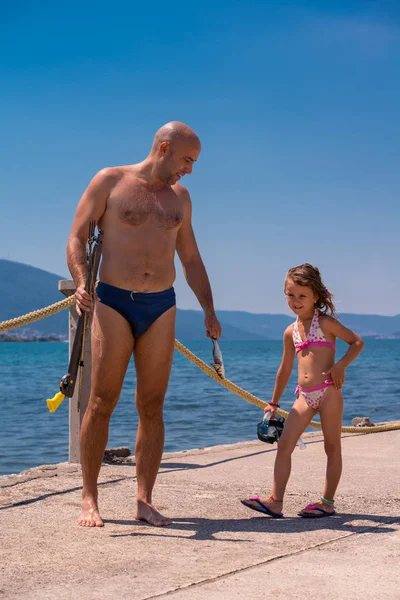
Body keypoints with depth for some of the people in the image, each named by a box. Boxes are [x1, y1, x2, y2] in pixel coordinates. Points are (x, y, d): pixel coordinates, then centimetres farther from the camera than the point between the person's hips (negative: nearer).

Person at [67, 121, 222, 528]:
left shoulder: (179, 197, 15)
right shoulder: (110, 182, 1)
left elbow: (191, 260, 21)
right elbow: (77, 238, -3)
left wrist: (208, 309, 12)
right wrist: (80, 283, -20)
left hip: (161, 307, 4)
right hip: (113, 301, -4)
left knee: (152, 406, 1)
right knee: (101, 401, -6)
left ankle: (144, 501, 5)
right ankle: (89, 500, 2)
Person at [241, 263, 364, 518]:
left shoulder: (325, 322, -3)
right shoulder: (291, 332, 12)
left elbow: (357, 341, -2)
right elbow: (285, 369, 21)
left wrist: (341, 365, -17)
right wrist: (274, 402, 24)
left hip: (328, 392, -6)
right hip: (305, 396, 6)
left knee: (332, 447, 5)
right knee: (284, 443, -4)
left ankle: (327, 501, 11)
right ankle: (276, 501, -5)